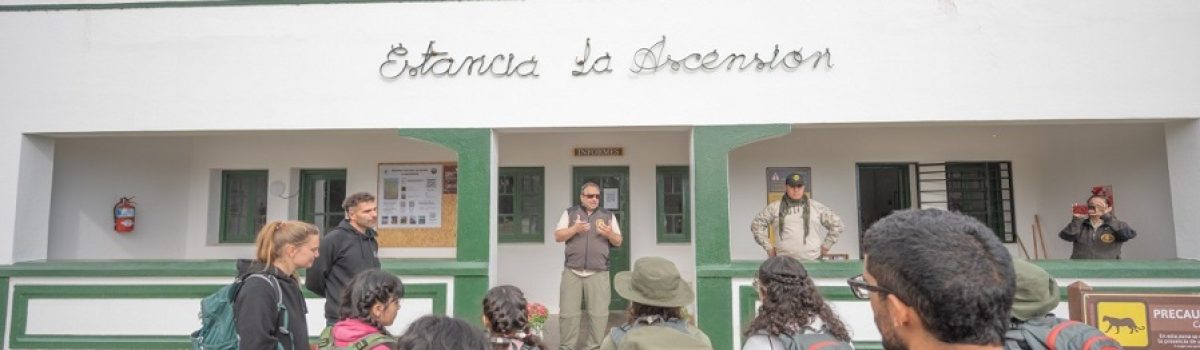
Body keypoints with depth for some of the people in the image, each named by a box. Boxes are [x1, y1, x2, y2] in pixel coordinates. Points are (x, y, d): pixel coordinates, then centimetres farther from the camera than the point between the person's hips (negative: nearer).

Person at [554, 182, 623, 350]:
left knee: (599, 313, -3)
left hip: (598, 273, 0)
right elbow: (558, 236, 4)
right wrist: (575, 229, -12)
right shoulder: (570, 213, 10)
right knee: (568, 313, 0)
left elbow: (618, 242, 11)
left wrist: (609, 233, -10)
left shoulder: (608, 215, 11)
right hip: (572, 272, 0)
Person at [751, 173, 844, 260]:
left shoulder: (817, 207, 9)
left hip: (812, 259, 0)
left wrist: (825, 246, 10)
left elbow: (836, 223, 16)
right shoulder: (774, 207, 8)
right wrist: (768, 247, 7)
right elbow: (756, 224, 13)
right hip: (784, 261, 0)